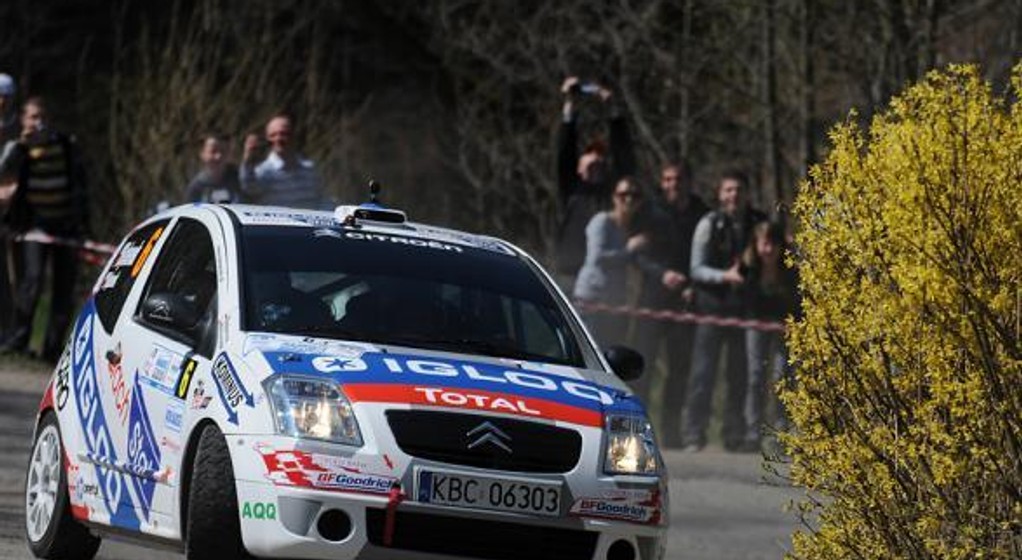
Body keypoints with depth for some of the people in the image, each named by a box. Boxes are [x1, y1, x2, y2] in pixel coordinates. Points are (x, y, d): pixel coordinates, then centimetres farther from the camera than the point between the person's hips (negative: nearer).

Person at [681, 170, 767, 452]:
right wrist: (725, 275, -20)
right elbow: (696, 269, -4)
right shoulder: (709, 224, -2)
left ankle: (735, 438, 16)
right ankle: (694, 436, -1)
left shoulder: (758, 223, 5)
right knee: (703, 372, -4)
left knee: (740, 374, 7)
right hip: (713, 305, -3)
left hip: (744, 308, 3)